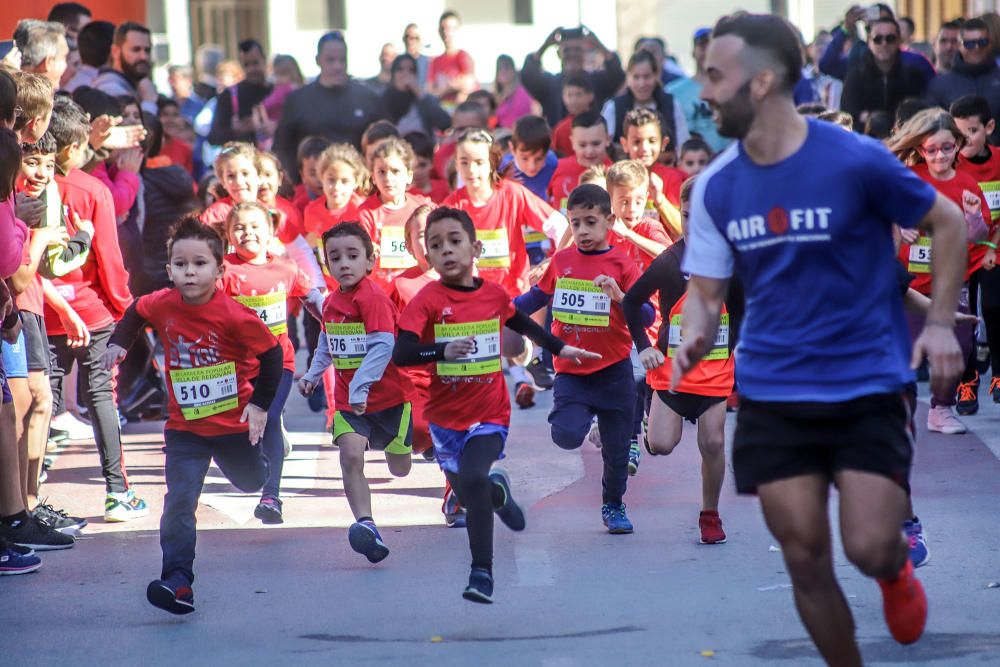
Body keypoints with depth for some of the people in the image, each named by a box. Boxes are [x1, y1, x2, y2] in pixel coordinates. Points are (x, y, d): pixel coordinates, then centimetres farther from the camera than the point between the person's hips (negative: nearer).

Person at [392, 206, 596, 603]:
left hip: (489, 413, -1)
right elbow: (400, 354, -24)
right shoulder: (428, 301, -13)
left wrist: (559, 348, 30)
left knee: (473, 478, -25)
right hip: (445, 416, 1)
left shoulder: (494, 295, -3)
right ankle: (497, 490, 52)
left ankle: (482, 571, -16)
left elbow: (521, 323, 20)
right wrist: (443, 351, -40)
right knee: (468, 496, 14)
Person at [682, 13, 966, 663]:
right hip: (772, 394, 3)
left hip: (868, 386, -3)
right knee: (806, 561, 2)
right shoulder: (716, 187, -1)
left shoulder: (856, 160, -14)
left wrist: (940, 324, -10)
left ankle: (898, 570, 27)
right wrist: (693, 342, -17)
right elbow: (706, 291, 5)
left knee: (870, 550, -11)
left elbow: (950, 223, -1)